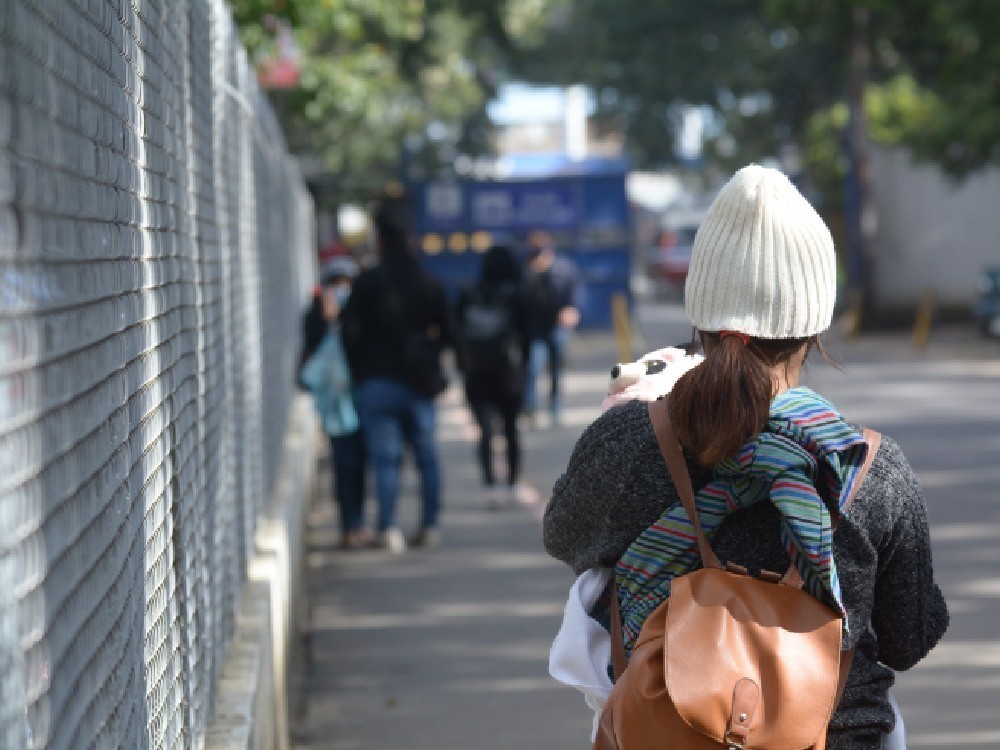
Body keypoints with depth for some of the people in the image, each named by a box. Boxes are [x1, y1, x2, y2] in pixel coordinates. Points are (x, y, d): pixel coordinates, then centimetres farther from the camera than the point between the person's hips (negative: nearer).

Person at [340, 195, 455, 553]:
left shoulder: (368, 282, -7)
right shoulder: (429, 283, 6)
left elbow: (351, 333, -9)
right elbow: (448, 332, 9)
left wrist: (358, 372, 5)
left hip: (377, 383, -3)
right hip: (419, 384, 4)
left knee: (385, 458, -3)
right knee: (427, 456, 10)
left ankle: (389, 529, -7)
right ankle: (430, 526, 10)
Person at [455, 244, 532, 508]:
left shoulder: (468, 296, 3)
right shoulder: (515, 296, -2)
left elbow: (458, 333, 4)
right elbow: (525, 333, -1)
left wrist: (463, 366, 9)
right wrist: (522, 361, 13)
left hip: (474, 372, 1)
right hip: (508, 369, -1)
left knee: (485, 430, -1)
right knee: (511, 427, 11)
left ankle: (490, 484, -15)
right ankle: (514, 483, 14)